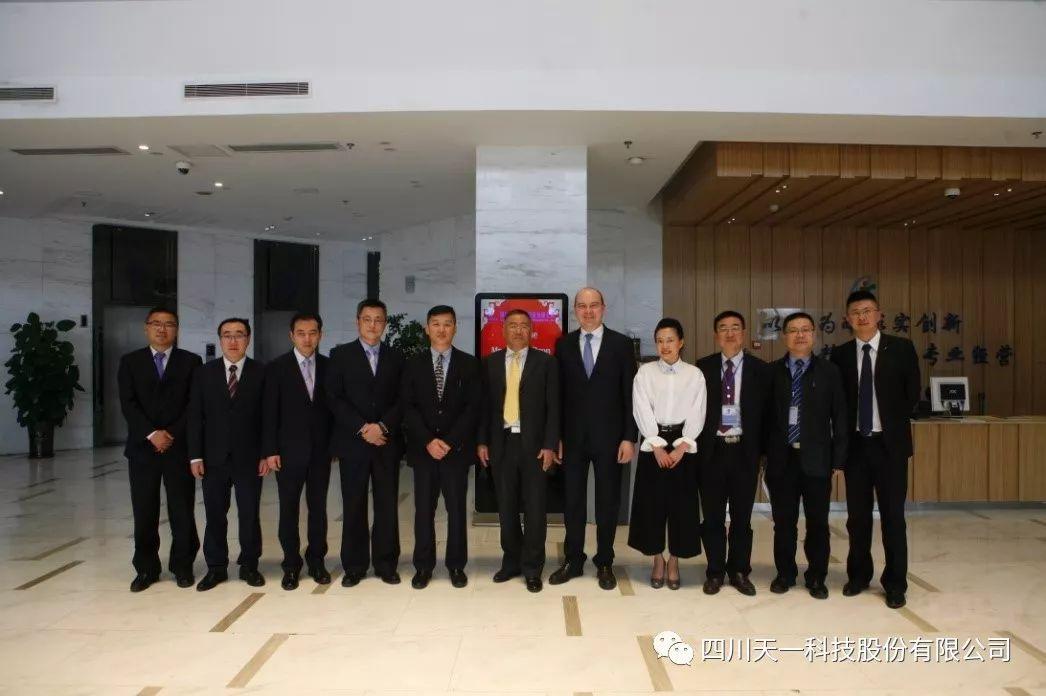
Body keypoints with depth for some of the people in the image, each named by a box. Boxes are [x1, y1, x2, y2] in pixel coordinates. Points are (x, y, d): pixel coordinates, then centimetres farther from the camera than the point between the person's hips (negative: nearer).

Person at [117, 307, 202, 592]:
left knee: (182, 511, 3)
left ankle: (183, 566, 14)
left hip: (179, 447, -1)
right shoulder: (130, 362, 9)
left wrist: (171, 434, -11)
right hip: (142, 447, 1)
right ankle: (146, 569, 17)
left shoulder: (191, 362, 6)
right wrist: (152, 434, -13)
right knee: (144, 513, 6)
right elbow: (128, 404, -1)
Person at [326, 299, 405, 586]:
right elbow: (335, 398, -3)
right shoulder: (341, 355, 5)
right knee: (354, 506, 4)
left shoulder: (396, 357, 10)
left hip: (387, 442, 1)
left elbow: (402, 400, 4)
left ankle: (386, 564, 14)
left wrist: (383, 426, -11)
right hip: (352, 442, -1)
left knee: (387, 505, 4)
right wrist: (363, 429, -12)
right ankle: (354, 566, 14)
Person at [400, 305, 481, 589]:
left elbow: (473, 407, -3)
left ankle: (456, 565, 17)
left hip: (457, 448, -1)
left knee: (456, 509, 5)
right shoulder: (414, 364, 7)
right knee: (423, 510, 5)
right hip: (422, 449, 1)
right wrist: (428, 441, -12)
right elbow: (408, 407, 0)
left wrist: (450, 442, -12)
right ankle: (423, 566, 17)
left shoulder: (469, 363, 4)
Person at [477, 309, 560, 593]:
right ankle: (511, 562, 24)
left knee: (534, 508, 3)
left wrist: (549, 445, -9)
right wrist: (482, 441, 3)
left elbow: (553, 407, -3)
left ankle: (532, 568, 15)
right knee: (506, 507, 10)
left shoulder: (546, 362, 0)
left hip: (533, 444, -2)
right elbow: (485, 404, 9)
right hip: (501, 443, 3)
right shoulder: (490, 362, 8)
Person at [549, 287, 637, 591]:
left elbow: (630, 394, -2)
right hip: (573, 436, 2)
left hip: (608, 435, -1)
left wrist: (629, 438, -7)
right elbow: (559, 393, 4)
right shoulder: (564, 344, 4)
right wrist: (556, 436, 0)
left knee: (608, 502, 8)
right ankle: (573, 560, 23)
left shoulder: (621, 344, -1)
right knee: (572, 501, 9)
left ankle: (604, 563, 22)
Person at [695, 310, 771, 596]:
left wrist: (764, 452, -1)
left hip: (745, 451, 0)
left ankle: (739, 571, 24)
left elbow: (767, 413, 2)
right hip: (711, 450, 0)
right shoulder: (703, 367, 2)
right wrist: (695, 447, -2)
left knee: (742, 516, 10)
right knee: (712, 516, 8)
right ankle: (715, 571, 21)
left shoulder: (760, 369, 2)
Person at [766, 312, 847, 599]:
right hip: (782, 458, 1)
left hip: (816, 458, 0)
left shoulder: (829, 372, 3)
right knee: (783, 522, 9)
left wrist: (838, 459, -3)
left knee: (818, 522, 7)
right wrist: (763, 452, -1)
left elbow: (839, 418, 1)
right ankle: (785, 574, 25)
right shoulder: (772, 371, 4)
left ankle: (816, 578, 23)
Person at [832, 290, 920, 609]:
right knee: (857, 515, 10)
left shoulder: (901, 348, -2)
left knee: (892, 515, 3)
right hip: (855, 443, 2)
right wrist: (843, 435, 1)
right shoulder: (840, 355, 3)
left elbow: (912, 393, 1)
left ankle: (895, 583, 15)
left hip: (889, 443, -2)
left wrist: (893, 423, 2)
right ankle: (858, 575, 25)